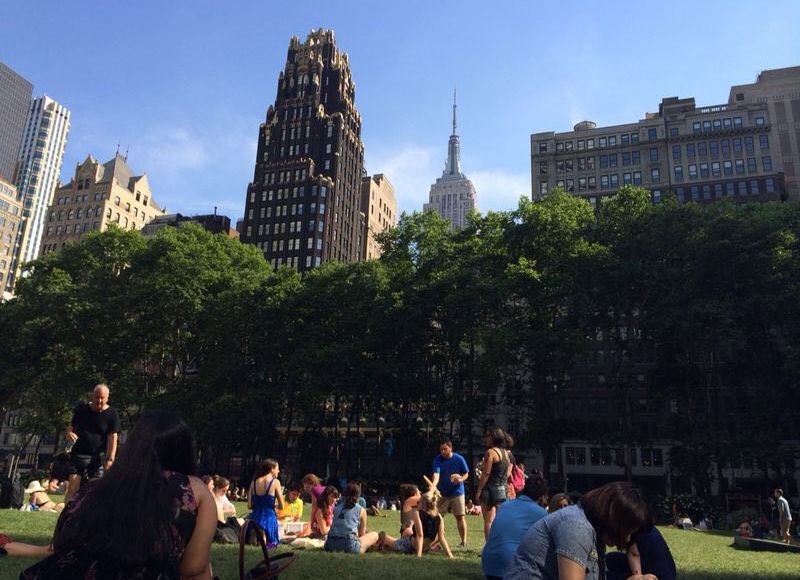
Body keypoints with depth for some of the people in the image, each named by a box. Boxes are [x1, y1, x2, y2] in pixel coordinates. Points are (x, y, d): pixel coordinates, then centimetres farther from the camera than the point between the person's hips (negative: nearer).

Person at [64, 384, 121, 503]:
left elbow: (113, 438, -6)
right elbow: (71, 426, 14)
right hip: (78, 454, 2)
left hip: (98, 457, -2)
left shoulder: (112, 415, -3)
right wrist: (69, 433, -11)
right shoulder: (81, 409, 6)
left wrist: (110, 459, -15)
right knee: (72, 487, -4)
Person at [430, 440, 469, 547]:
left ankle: (464, 541, 12)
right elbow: (436, 474, -22)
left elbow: (466, 474, 2)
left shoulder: (459, 459, -7)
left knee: (460, 516, 1)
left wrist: (460, 479, -20)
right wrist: (433, 485, -41)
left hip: (457, 492, -1)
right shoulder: (438, 460, -8)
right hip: (442, 493, 1)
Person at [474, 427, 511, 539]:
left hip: (491, 489, -8)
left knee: (488, 521, -4)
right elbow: (507, 474, 15)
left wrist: (478, 491, -11)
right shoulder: (505, 452, 12)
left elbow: (486, 473, -14)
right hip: (504, 489, 8)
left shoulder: (491, 452, -11)